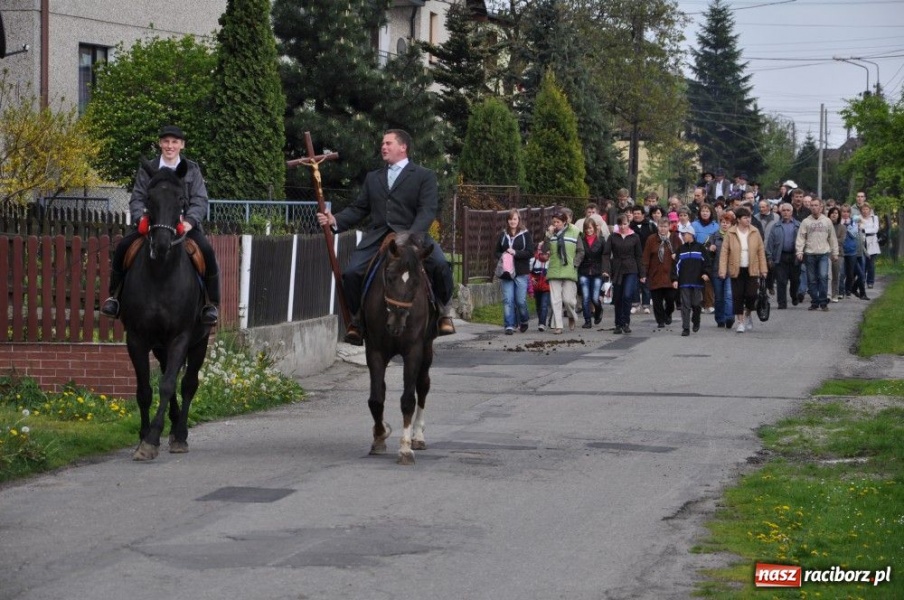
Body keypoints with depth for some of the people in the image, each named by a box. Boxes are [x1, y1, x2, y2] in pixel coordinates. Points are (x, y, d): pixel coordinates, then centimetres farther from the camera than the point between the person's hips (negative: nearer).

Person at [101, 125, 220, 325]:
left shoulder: (192, 170, 6)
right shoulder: (147, 170, 8)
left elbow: (200, 201, -3)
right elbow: (137, 199, 2)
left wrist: (190, 222, -22)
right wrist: (141, 218, -20)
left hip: (185, 225, -1)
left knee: (207, 251, -28)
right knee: (122, 247, -21)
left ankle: (212, 304, -15)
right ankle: (114, 296, -5)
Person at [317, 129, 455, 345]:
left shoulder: (424, 176, 10)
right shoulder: (373, 178, 26)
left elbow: (427, 211, -4)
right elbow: (358, 209, 21)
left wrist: (410, 237, -21)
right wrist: (335, 220, 1)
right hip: (377, 237, 4)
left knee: (440, 265, -29)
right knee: (352, 272, -20)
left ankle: (443, 313, -6)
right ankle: (357, 319, 2)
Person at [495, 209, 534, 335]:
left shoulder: (525, 235, 1)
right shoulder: (503, 235, 11)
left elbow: (530, 252, -7)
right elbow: (497, 252, 17)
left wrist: (515, 253, -15)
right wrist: (503, 256, -4)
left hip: (521, 272, -3)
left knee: (521, 300, -2)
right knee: (507, 300, -4)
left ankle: (524, 320, 24)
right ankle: (509, 326, -2)